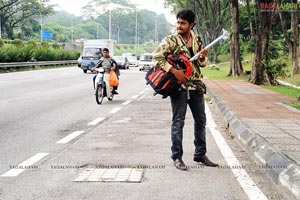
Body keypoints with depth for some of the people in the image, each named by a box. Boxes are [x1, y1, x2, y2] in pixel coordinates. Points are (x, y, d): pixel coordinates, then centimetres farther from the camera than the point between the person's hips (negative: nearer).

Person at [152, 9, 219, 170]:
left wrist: (203, 57, -9)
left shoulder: (197, 40, 8)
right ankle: (177, 157, 6)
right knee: (178, 121, -2)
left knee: (200, 119, 12)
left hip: (195, 84, 6)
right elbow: (156, 58, -15)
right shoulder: (170, 40, -8)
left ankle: (200, 154, 25)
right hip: (178, 85, -6)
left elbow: (203, 63, 15)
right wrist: (174, 71, -24)